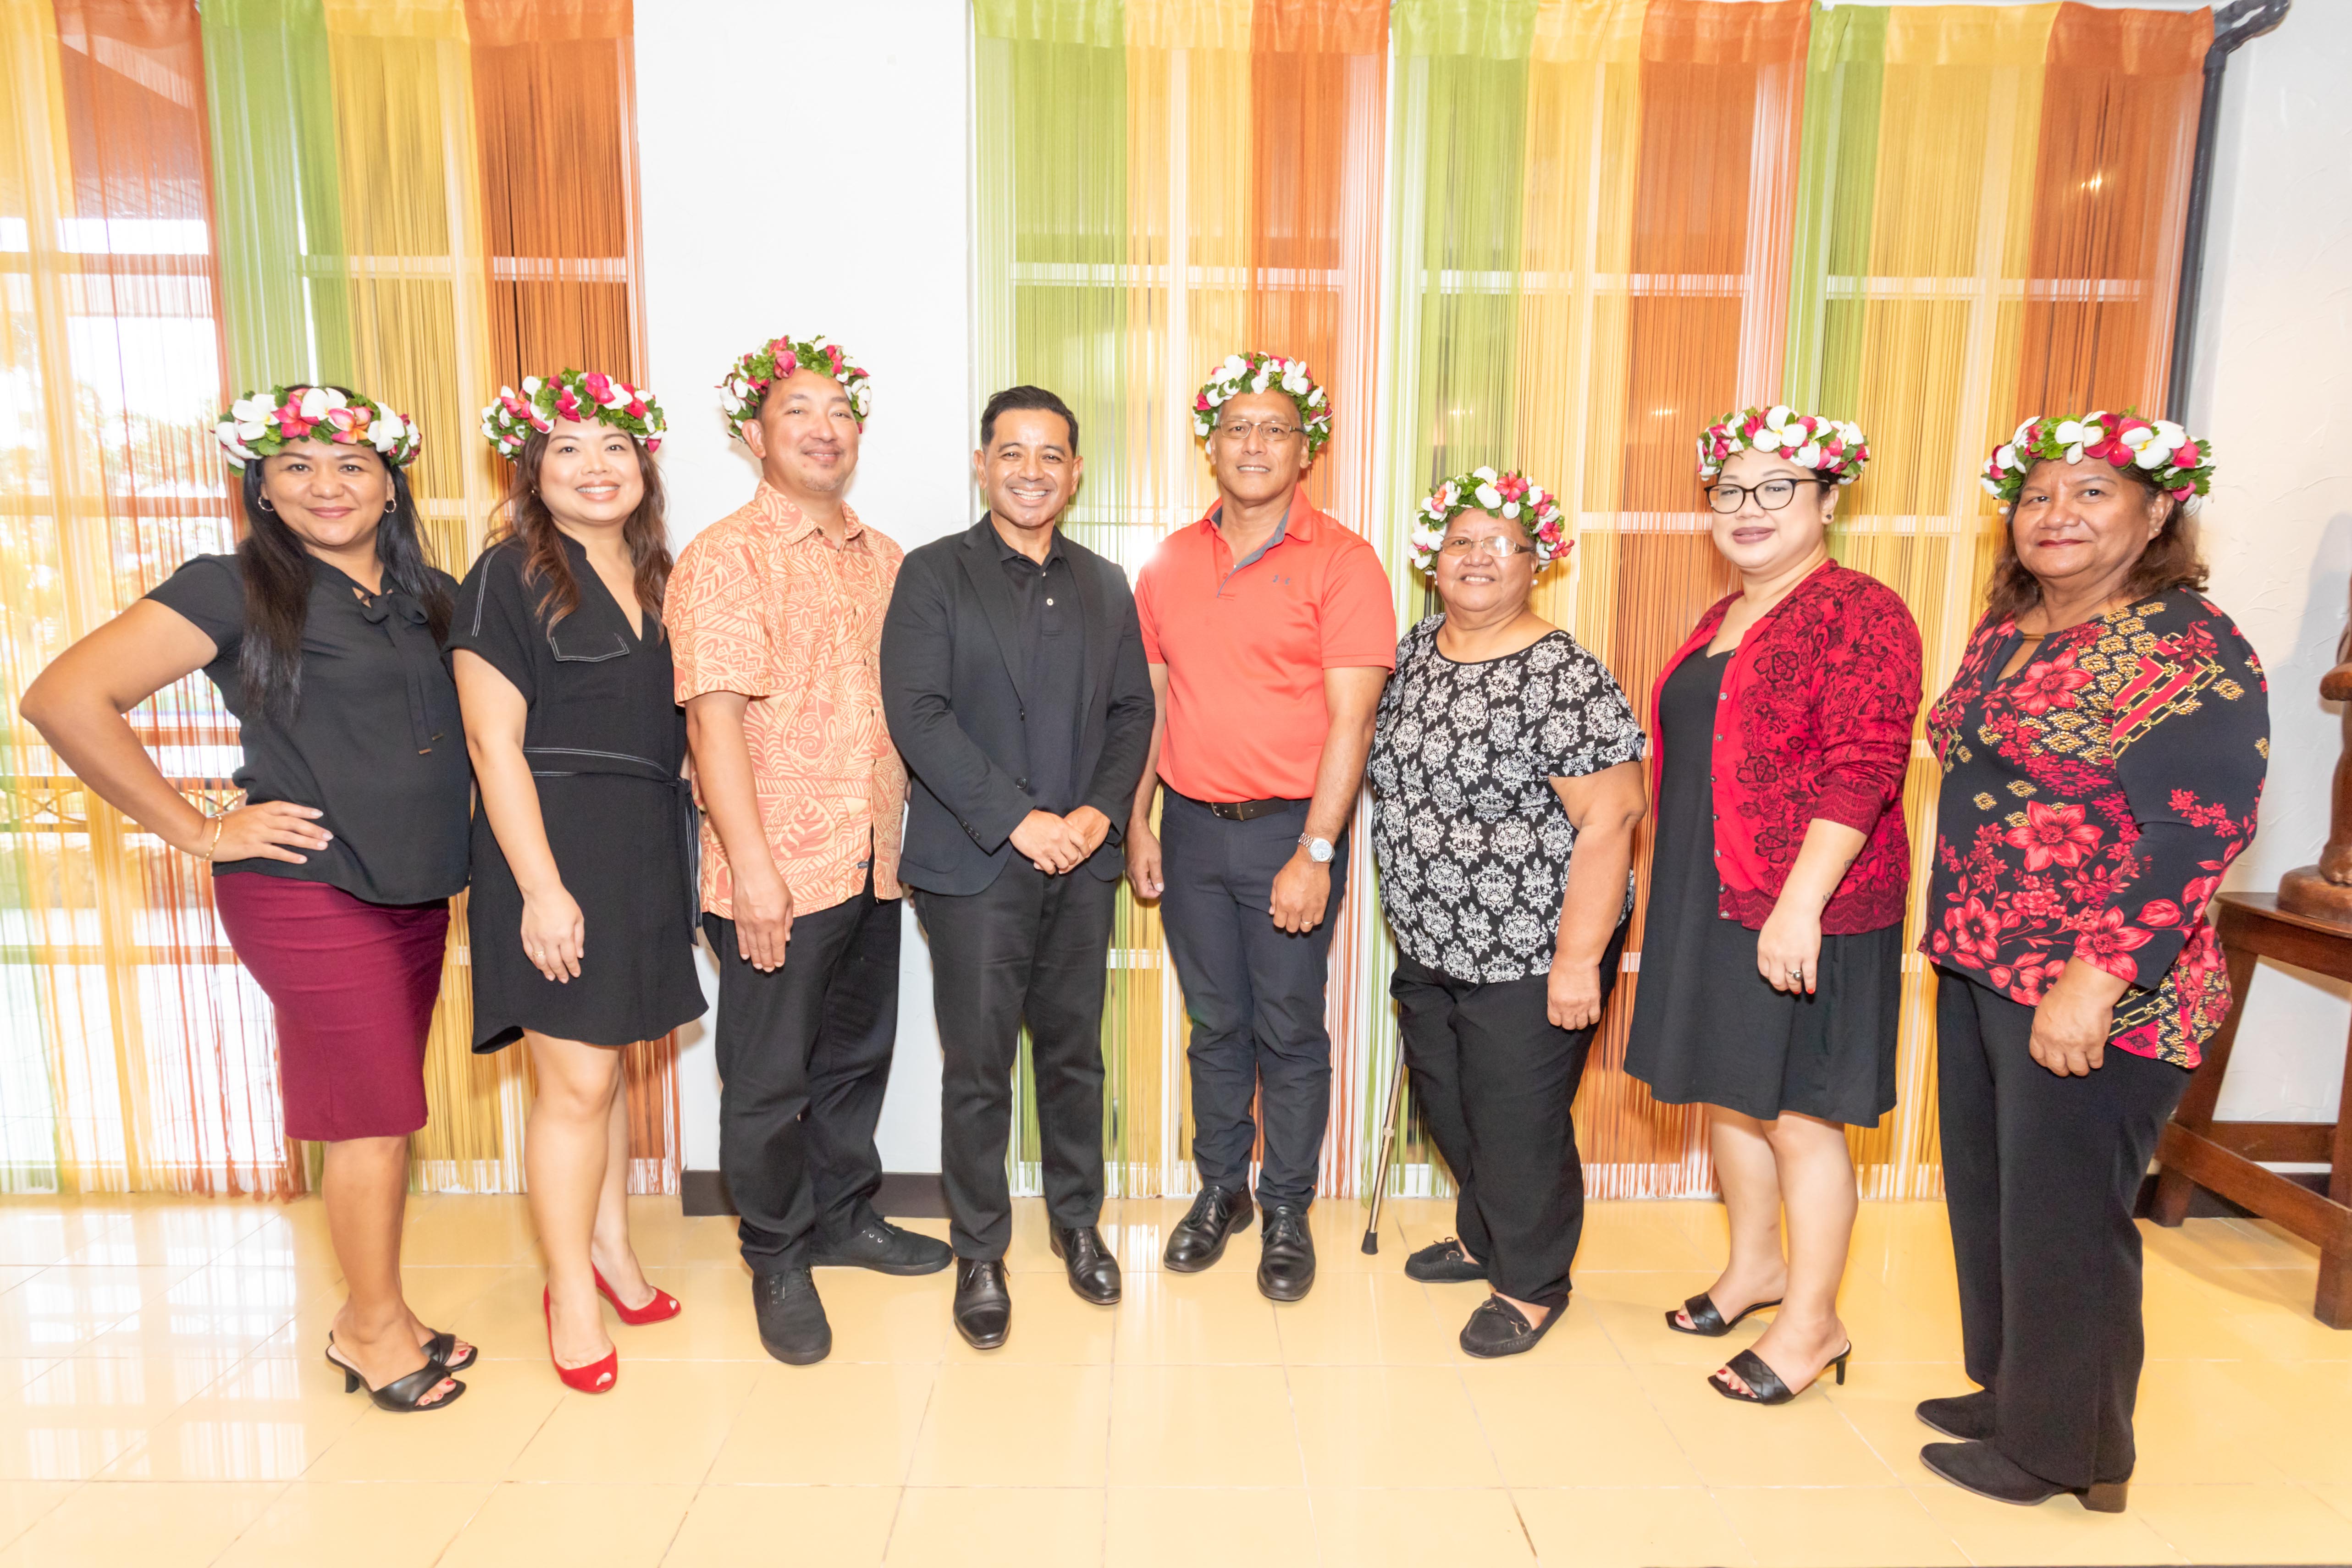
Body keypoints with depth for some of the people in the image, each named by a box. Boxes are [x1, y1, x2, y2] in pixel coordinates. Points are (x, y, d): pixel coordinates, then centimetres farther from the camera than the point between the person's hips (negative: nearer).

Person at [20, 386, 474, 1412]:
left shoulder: (432, 596, 10)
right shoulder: (234, 590, -7)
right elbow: (64, 699, -13)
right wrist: (198, 831, -12)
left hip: (416, 892, 6)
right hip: (308, 893, -6)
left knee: (378, 1112, 15)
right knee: (376, 1114, 1)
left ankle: (367, 1317, 30)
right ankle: (377, 1326, 21)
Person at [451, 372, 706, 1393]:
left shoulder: (655, 578, 12)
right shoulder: (509, 577, -7)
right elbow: (494, 743, -12)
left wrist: (682, 848, 7)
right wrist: (543, 888, -17)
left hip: (649, 847, 6)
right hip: (555, 845, -6)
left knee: (607, 1063, 16)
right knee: (577, 1082, 0)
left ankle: (609, 1249, 31)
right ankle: (572, 1293, 18)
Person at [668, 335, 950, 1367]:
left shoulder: (883, 560, 11)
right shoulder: (725, 558, -9)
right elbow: (713, 717, -16)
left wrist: (905, 834, 12)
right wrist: (752, 866, -20)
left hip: (873, 864, 6)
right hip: (776, 874, -6)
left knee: (857, 1054, 19)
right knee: (769, 1078, 8)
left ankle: (843, 1216, 38)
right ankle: (777, 1260, 27)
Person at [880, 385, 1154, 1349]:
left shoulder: (1105, 586, 12)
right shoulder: (934, 575, -2)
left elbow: (1132, 711, 9)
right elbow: (918, 715, -11)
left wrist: (1099, 813, -7)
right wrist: (1019, 820, -16)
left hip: (1082, 863, 4)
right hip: (974, 866, -3)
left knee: (1075, 1056, 14)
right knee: (977, 1071, 5)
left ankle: (1077, 1222, 33)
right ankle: (978, 1253, 23)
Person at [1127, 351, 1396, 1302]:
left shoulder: (1340, 563, -7)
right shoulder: (1169, 563, 8)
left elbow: (1349, 719, -12)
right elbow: (1152, 701, 12)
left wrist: (1315, 853, -17)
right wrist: (1138, 822, 8)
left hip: (1291, 831, -4)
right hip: (1191, 827, 4)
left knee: (1290, 1032, 7)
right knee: (1215, 1024, 15)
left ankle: (1287, 1209, 25)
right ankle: (1220, 1189, 32)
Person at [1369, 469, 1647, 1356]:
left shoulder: (1563, 680, -18)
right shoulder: (1413, 655, 4)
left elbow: (1610, 818, -21)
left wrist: (1579, 957, -22)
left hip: (1529, 954, -7)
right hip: (1429, 946, 7)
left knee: (1516, 1125, 6)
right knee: (1446, 1105, 21)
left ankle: (1533, 1284, 31)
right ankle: (1484, 1241, 45)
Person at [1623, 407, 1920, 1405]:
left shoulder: (1860, 614, -12)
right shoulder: (1720, 621, 14)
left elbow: (1862, 771, -20)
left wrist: (1800, 903, -25)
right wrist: (1676, 891, 20)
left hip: (1804, 914, -8)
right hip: (1707, 902, 8)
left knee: (1798, 1116, 3)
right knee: (1725, 1091, 18)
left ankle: (1813, 1321, 21)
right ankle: (1755, 1263, 38)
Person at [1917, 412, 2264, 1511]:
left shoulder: (2192, 647, -13)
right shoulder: (2003, 634, 11)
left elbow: (2199, 832, -19)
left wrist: (2096, 981, -24)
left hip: (2100, 999, -8)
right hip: (1979, 971, 8)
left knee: (2062, 1222, 6)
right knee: (1985, 1196, 18)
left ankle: (2061, 1448, 25)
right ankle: (2008, 1392, 38)